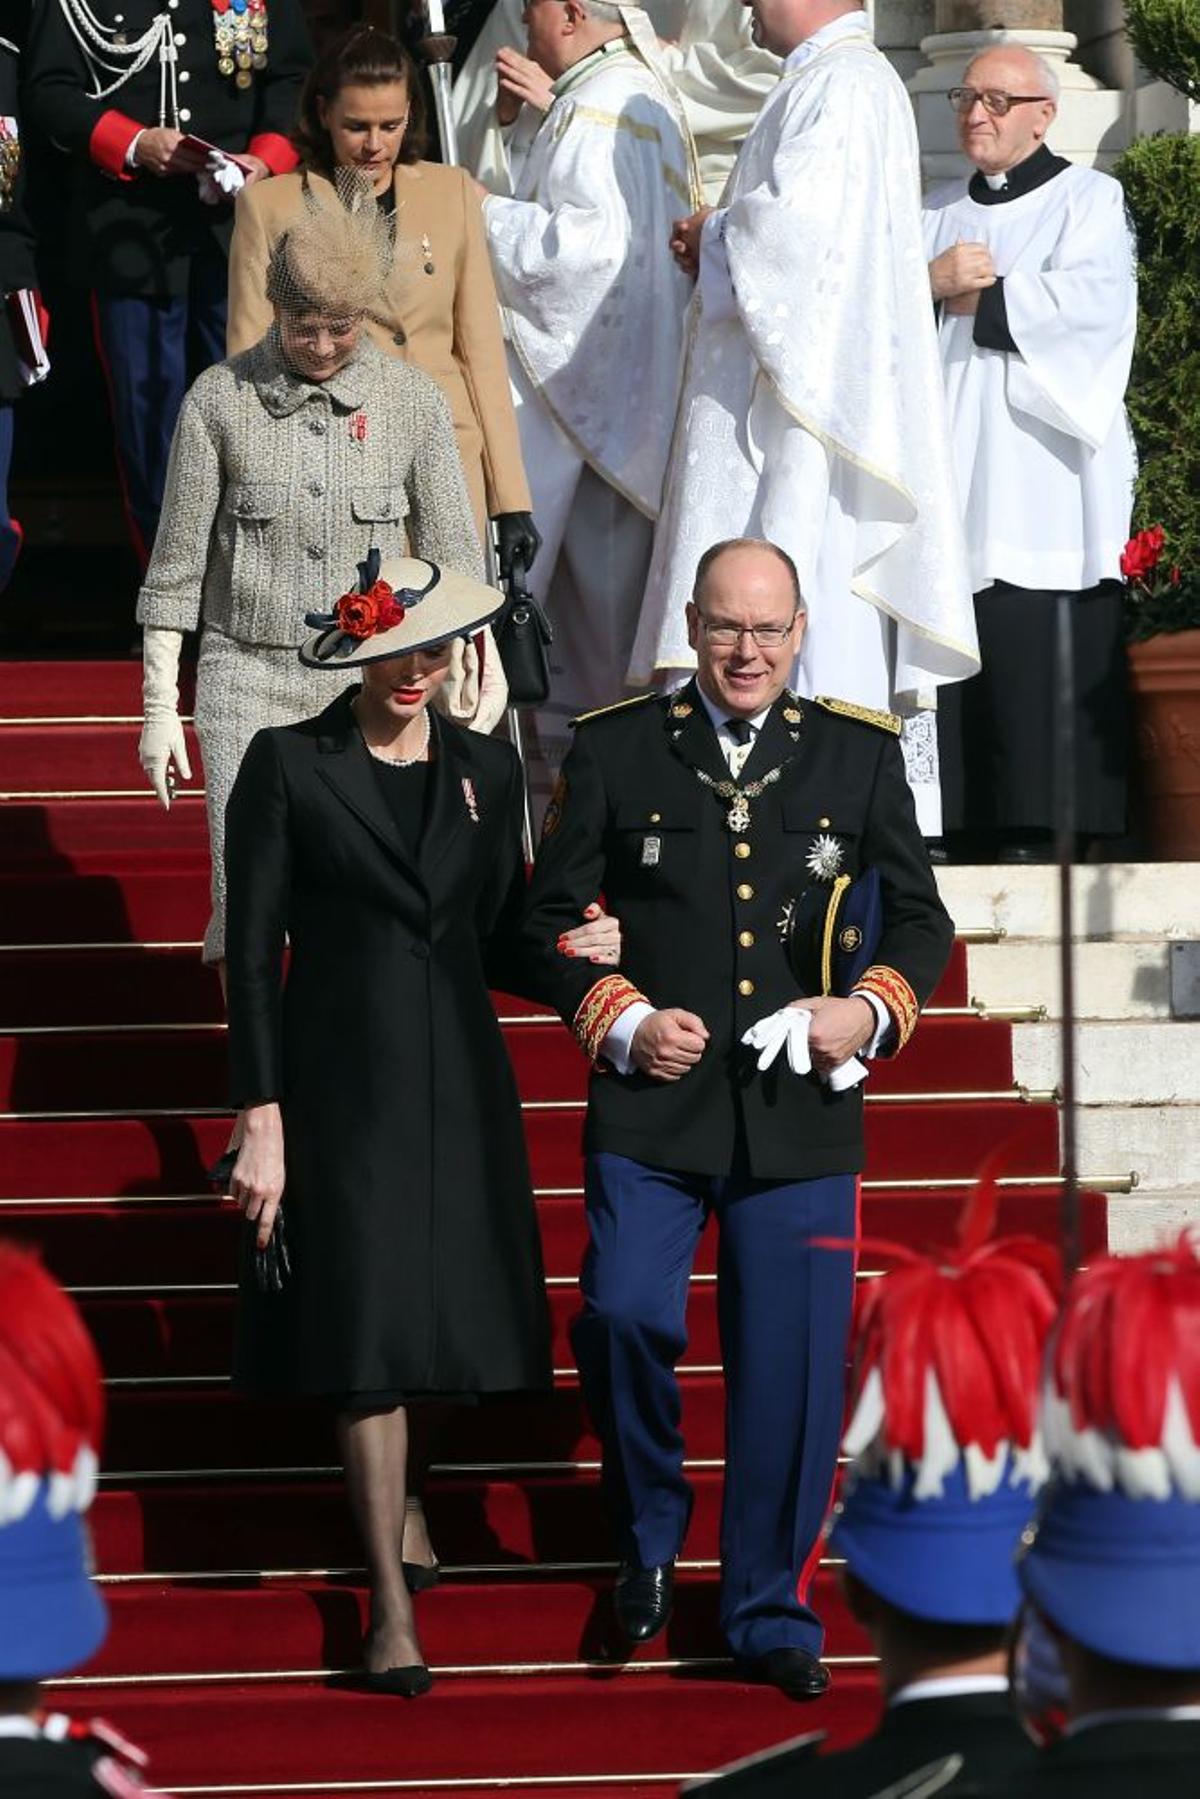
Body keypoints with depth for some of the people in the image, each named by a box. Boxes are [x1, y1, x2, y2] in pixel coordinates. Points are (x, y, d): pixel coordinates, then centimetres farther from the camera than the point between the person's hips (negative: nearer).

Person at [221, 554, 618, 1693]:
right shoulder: (288, 765, -4)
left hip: (458, 1082, 4)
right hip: (341, 1079, -4)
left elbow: (498, 947, 13)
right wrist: (262, 1119, -11)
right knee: (365, 1330, -6)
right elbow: (252, 951, -5)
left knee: (445, 1311, 8)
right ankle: (391, 1605, -2)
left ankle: (397, 1488, 38)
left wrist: (570, 952, -10)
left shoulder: (486, 772, 9)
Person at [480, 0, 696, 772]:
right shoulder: (653, 95, 17)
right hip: (631, 387, 10)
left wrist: (483, 215, -16)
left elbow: (593, 238, -23)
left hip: (567, 378, -10)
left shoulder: (597, 107, -14)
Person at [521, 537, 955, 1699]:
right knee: (623, 1315, -18)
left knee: (792, 1367, 2)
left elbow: (919, 918, 15)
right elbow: (551, 915, 9)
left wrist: (875, 1010, -4)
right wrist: (622, 1021, -6)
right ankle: (649, 1533, 11)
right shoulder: (615, 750, 6)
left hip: (801, 1119, 1)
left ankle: (772, 1612, 17)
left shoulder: (860, 755, 9)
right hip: (650, 1109, -1)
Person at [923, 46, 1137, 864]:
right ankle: (970, 824, -1)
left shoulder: (1089, 200, 6)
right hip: (954, 471, 5)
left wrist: (976, 297, -5)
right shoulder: (941, 212, 22)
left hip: (1043, 469, -5)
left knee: (1040, 657, -11)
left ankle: (1036, 829, -10)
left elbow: (1087, 302, -11)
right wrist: (931, 282, -10)